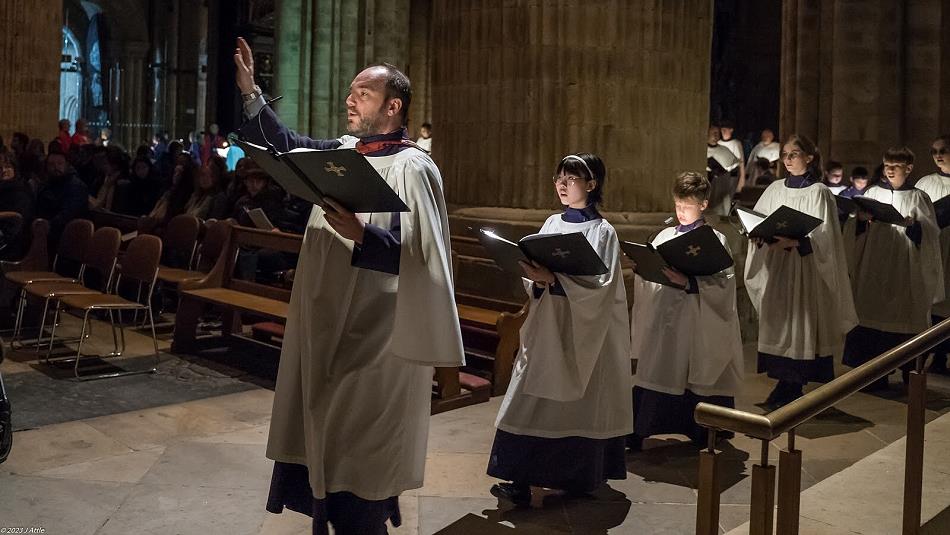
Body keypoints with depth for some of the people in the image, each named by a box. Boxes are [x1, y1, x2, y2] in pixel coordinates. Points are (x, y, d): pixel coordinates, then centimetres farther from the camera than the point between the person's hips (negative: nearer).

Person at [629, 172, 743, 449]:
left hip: (698, 320, -3)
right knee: (654, 371, 3)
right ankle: (638, 431, 9)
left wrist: (687, 282, -23)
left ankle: (703, 434, 18)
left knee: (698, 376, 3)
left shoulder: (715, 240, -1)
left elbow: (723, 282, -12)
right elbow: (648, 276, 10)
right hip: (663, 316, 4)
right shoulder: (665, 236, 11)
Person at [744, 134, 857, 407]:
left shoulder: (818, 193, -6)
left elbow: (822, 237, -12)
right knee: (779, 320, 5)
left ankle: (791, 387, 7)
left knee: (801, 322, -1)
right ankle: (786, 383, 14)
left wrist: (794, 242, -27)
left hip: (806, 269, -4)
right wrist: (758, 236, -13)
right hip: (776, 267, 5)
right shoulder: (775, 189, 8)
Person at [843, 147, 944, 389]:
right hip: (874, 268, 1)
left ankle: (911, 373, 16)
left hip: (906, 270, -1)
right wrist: (860, 219, -15)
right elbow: (857, 232, 6)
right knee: (873, 318, 0)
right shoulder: (873, 193, 8)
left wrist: (914, 226, -20)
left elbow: (931, 234, -1)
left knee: (905, 319, 3)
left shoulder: (918, 198, 5)